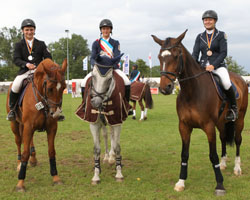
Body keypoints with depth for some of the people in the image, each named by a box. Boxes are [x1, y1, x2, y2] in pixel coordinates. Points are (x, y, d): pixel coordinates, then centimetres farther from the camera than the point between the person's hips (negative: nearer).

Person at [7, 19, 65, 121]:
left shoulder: (41, 44, 14)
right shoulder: (19, 45, 12)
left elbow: (48, 58, 6)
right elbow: (16, 59, -1)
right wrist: (26, 64, -21)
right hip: (24, 71, -1)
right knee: (15, 86, -28)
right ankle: (12, 109, -5)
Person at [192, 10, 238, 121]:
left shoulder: (221, 35, 4)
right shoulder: (200, 37, 14)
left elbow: (223, 53, -5)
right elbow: (195, 53, 8)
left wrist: (213, 65, -19)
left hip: (218, 66, -4)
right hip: (203, 66, 4)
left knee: (226, 83, -31)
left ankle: (233, 108, -9)